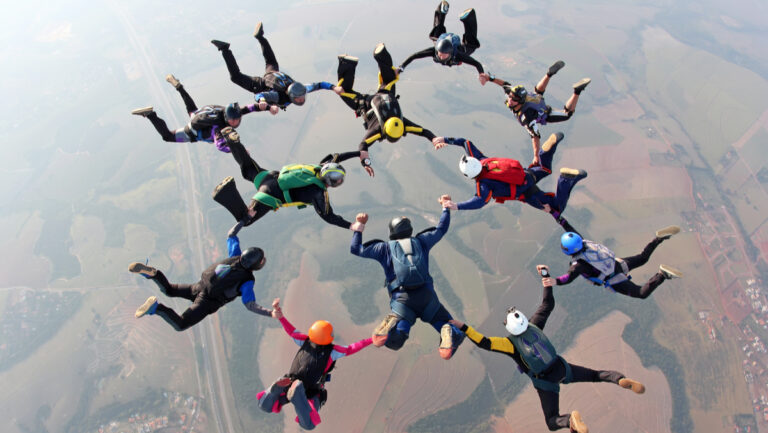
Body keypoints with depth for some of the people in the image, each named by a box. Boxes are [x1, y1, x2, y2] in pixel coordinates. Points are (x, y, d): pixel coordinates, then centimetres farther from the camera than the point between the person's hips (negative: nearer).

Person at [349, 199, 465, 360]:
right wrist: (446, 208, 47)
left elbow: (356, 249, 20)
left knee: (394, 342, -7)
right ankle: (449, 334, -21)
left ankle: (391, 324, -40)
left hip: (401, 299, -1)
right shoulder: (421, 241, 19)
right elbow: (441, 229, 33)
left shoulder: (385, 248, 15)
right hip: (427, 296, 1)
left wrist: (359, 228, 33)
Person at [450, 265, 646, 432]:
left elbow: (484, 343, -31)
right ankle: (621, 379, -6)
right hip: (562, 368, 4)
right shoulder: (534, 325, -7)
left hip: (546, 383, -4)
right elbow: (548, 304, 3)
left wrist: (464, 327, -31)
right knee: (595, 375, 24)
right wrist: (546, 275, 2)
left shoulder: (510, 343, -18)